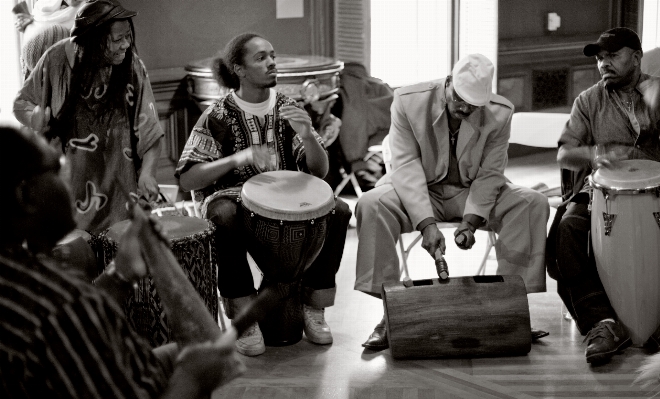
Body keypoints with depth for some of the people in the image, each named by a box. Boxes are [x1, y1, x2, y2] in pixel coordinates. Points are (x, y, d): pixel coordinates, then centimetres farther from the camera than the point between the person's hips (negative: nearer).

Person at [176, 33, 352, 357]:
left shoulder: (287, 109, 4)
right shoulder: (218, 116, -7)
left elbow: (320, 172, 2)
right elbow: (186, 179, -14)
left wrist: (307, 136, -18)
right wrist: (238, 158, -27)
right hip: (233, 197, -4)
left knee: (338, 210, -20)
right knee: (225, 216, -38)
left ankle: (314, 306, -6)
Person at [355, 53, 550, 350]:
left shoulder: (500, 113, -13)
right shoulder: (408, 102, -16)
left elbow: (489, 174, -10)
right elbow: (407, 166, -20)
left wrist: (470, 222, -25)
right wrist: (427, 223, -31)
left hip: (473, 192, 1)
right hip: (420, 191, -1)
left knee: (533, 204, -23)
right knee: (371, 204, -31)